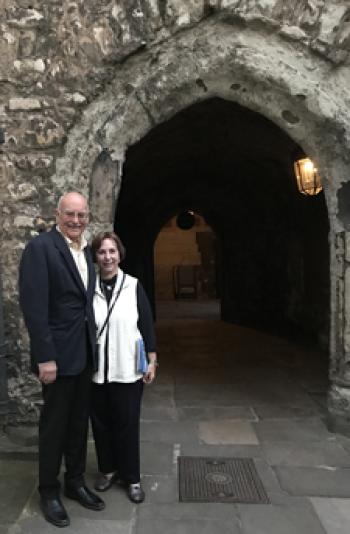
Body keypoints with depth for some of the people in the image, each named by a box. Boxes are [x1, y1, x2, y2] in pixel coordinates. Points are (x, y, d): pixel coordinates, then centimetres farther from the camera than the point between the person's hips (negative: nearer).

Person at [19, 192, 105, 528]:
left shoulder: (85, 251, 10)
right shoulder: (40, 247, -13)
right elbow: (34, 306, -18)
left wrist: (93, 345, 10)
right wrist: (45, 357, -20)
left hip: (85, 351, 7)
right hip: (59, 352, -7)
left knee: (79, 421, 18)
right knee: (54, 423, 8)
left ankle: (75, 481, 35)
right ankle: (49, 491, 28)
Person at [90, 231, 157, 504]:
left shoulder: (133, 286, -4)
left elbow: (147, 324, -2)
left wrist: (152, 361, -3)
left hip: (128, 369, -1)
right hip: (96, 370, 2)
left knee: (127, 423, 7)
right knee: (101, 422, 13)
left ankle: (132, 477, 25)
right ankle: (107, 469, 35)